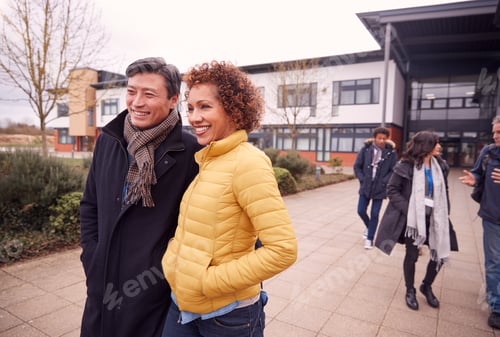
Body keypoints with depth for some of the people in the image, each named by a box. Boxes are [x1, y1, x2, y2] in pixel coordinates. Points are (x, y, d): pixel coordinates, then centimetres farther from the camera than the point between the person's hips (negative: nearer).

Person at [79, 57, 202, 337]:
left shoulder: (189, 150, -15)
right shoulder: (108, 140, 1)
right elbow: (90, 205, 11)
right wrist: (92, 256, 5)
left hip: (155, 292, -5)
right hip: (102, 284, 5)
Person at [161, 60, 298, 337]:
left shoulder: (247, 163, -20)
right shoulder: (207, 160, 3)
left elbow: (283, 250, -24)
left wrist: (209, 280, -18)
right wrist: (173, 259, 0)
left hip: (227, 314, -6)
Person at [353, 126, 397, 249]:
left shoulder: (391, 153, -8)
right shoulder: (366, 149, -5)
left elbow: (394, 170, -3)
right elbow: (357, 166, 1)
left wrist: (383, 182, -11)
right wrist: (362, 180, -7)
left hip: (379, 189, -1)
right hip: (365, 187, 2)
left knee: (374, 214, 4)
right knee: (361, 210, 6)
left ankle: (370, 238, 19)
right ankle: (368, 226, 38)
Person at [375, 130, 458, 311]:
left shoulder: (440, 166, 4)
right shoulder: (406, 166, -13)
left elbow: (444, 191, 13)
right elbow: (392, 190, -10)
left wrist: (445, 213, 4)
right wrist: (408, 209, -18)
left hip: (434, 218, 5)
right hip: (412, 218, -5)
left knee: (440, 254, 8)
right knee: (412, 255, 5)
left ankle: (427, 286, 34)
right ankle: (410, 291, 28)